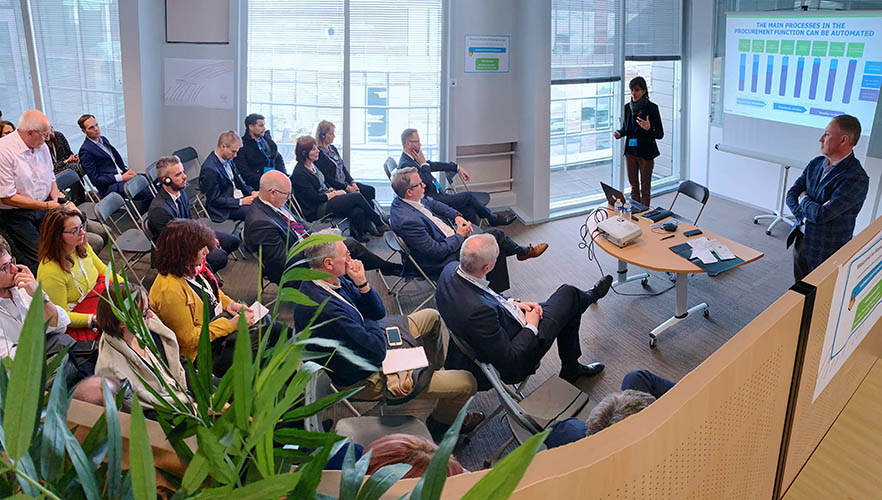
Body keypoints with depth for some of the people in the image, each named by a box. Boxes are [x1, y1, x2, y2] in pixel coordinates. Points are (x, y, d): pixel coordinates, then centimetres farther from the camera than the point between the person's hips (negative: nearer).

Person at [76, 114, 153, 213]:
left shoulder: (103, 139, 17)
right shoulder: (85, 151, -9)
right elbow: (96, 180, -13)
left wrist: (127, 170, 4)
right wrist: (121, 178, -18)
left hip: (122, 174, 9)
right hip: (109, 186, -9)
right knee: (148, 193, -28)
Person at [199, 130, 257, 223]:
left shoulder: (228, 159, 3)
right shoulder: (210, 169, -23)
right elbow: (215, 200, -20)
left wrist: (252, 192, -2)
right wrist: (241, 202, -23)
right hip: (223, 210, -9)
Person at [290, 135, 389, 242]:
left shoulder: (312, 165, 11)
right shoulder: (299, 173, -17)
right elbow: (314, 198, -17)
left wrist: (331, 190, 3)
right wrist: (334, 193, -7)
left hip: (326, 199, 9)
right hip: (316, 211, -9)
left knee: (358, 212, -17)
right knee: (357, 197, -17)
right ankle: (379, 224, -2)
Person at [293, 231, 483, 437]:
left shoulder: (334, 279, -6)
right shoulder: (324, 310, -37)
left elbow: (378, 312, 3)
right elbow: (376, 351, -30)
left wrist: (362, 284, -16)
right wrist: (369, 323, -9)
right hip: (365, 379, -10)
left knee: (432, 316, 22)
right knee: (466, 382, -6)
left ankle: (436, 370, 44)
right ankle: (442, 420, 26)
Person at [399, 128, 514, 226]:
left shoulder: (412, 159, 11)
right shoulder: (405, 164, -21)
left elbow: (433, 165, 24)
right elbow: (427, 183, -25)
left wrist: (457, 167, 23)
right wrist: (423, 164, -15)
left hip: (437, 195, 10)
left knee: (469, 210, -2)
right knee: (469, 196, -5)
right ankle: (493, 218, 14)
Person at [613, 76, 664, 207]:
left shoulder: (652, 108, -11)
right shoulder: (628, 107, 3)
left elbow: (660, 134, -10)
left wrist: (648, 129, -29)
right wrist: (619, 133, -7)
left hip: (645, 152, -5)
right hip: (630, 151, 5)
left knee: (645, 188, 4)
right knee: (634, 186, 12)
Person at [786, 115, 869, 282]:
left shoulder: (857, 179, -23)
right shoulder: (816, 163, 3)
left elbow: (821, 215, -28)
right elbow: (791, 195, 1)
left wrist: (803, 199, -8)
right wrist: (810, 210, -17)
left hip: (826, 252, -7)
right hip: (801, 241, 7)